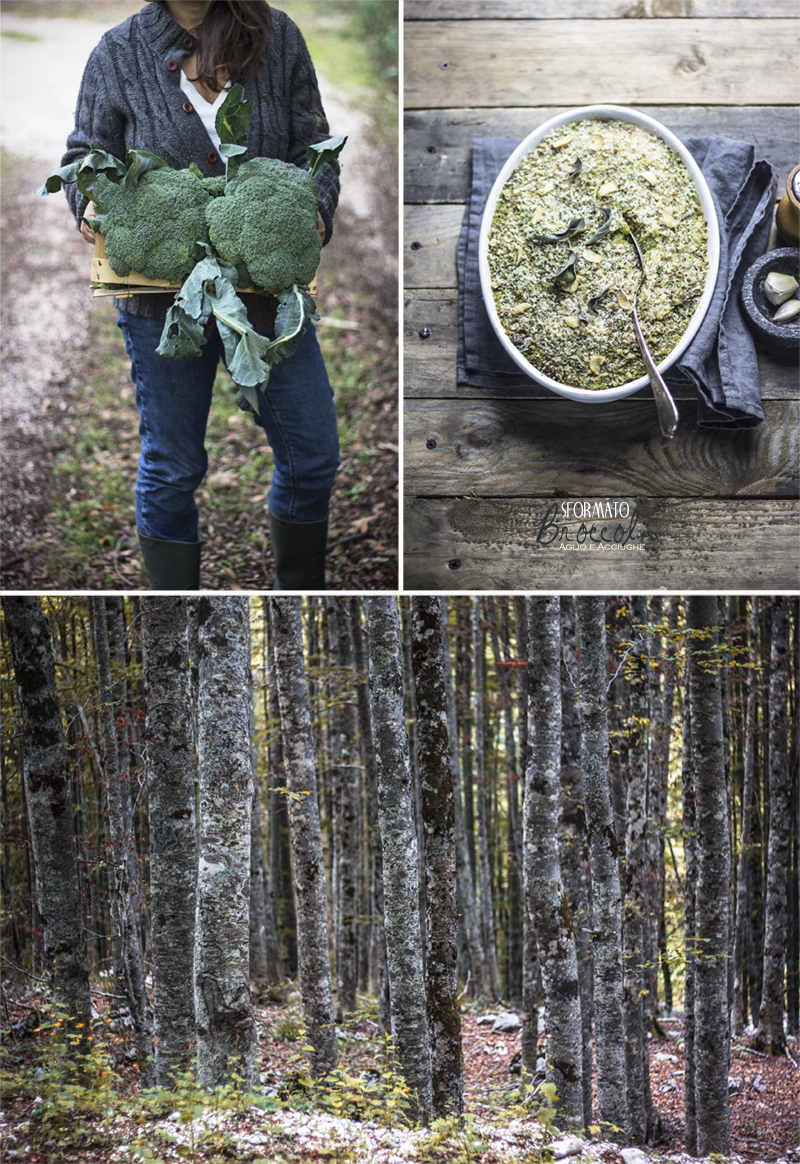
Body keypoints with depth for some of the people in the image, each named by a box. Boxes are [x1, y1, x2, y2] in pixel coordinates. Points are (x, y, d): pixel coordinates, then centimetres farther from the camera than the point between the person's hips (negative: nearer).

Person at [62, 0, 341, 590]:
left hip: (266, 284, 2)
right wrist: (90, 201, -16)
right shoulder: (118, 54, -2)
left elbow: (314, 148, 5)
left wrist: (314, 213, -14)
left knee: (313, 452, 8)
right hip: (164, 295, -2)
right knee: (171, 467, 7)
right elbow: (86, 153, 6)